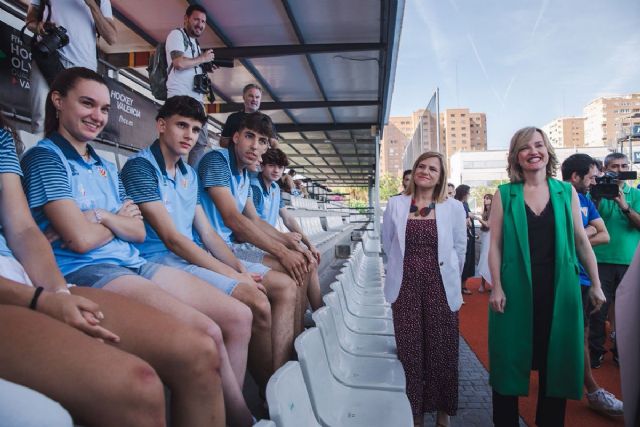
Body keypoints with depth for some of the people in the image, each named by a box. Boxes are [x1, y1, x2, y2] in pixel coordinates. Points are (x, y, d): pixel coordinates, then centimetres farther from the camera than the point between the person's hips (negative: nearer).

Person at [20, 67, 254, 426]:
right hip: (86, 273, -8)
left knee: (239, 317, -5)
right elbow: (82, 239, -12)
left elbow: (139, 232, 11)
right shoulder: (44, 157, -1)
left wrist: (103, 217, -6)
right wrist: (120, 220, 5)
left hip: (134, 264, 8)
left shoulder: (107, 167, 22)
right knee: (206, 333, -26)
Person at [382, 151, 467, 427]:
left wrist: (448, 277, 12)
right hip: (406, 286, 1)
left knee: (442, 349, 7)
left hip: (441, 286, 0)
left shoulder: (453, 208, 0)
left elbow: (460, 248, 8)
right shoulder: (395, 204, 3)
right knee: (409, 350, 7)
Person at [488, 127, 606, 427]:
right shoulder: (504, 194, -1)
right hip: (515, 288, -2)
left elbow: (581, 241, 8)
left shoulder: (566, 192, 5)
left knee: (556, 359, 13)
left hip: (559, 288, 2)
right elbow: (496, 244, -3)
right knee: (510, 360, 7)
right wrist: (496, 287, -9)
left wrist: (595, 284, 6)